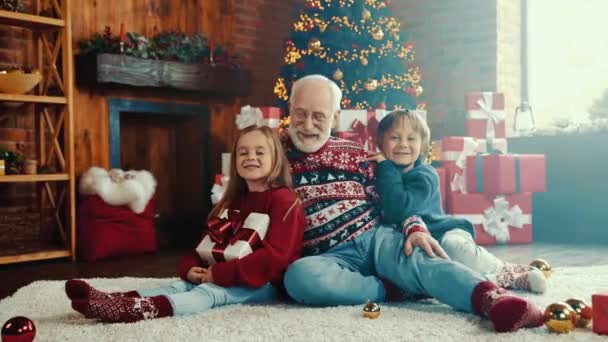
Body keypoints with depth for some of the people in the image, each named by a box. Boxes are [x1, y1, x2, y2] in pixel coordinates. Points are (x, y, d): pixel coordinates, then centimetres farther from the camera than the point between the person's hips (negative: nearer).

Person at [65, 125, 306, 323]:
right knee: (182, 285, -14)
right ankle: (114, 300, -33)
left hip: (264, 283, -7)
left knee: (209, 292, -30)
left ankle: (149, 308, -54)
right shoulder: (233, 201, 18)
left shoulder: (284, 201, -11)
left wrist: (220, 274, -24)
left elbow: (274, 256, -22)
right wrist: (190, 268, -5)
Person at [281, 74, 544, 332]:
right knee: (299, 275, -36)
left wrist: (414, 228, -9)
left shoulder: (353, 153, 11)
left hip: (375, 237, 1)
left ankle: (492, 298, -54)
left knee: (415, 258, -32)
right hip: (330, 256, -1)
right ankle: (394, 288, -24)